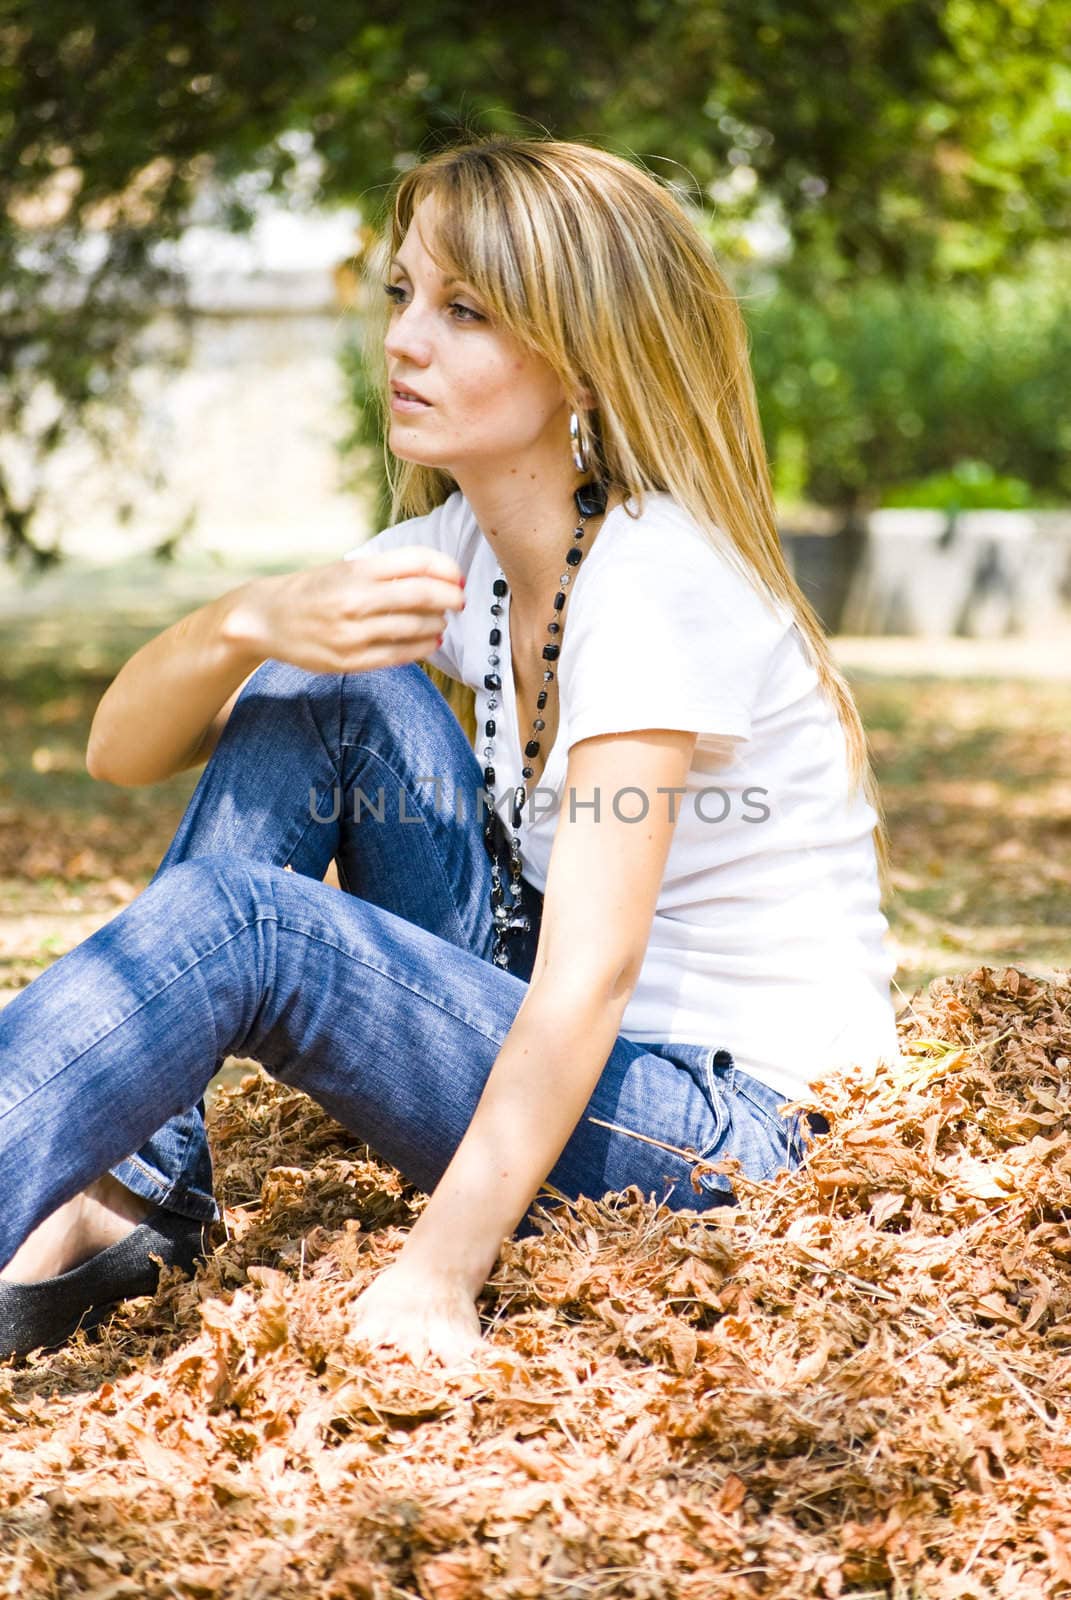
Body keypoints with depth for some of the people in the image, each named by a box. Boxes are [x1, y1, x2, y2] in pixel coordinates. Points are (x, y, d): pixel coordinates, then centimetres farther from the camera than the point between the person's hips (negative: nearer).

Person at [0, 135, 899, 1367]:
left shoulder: (661, 574, -19)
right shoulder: (456, 552, 3)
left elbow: (592, 970, -27)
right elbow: (121, 749, 0)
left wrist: (440, 1271, -32)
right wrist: (250, 623, -21)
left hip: (733, 1127, -7)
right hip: (551, 1064, 8)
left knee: (233, 921, -25)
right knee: (321, 680, -6)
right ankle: (127, 1205, -10)